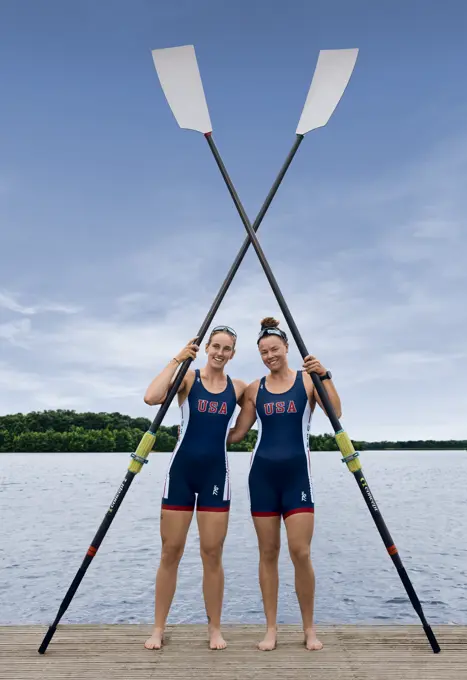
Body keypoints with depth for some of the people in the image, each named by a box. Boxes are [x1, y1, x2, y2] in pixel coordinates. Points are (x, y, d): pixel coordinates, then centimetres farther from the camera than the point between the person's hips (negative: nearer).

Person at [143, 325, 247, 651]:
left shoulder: (238, 388, 5)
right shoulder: (188, 377, -2)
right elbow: (151, 397, -20)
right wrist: (178, 359, -16)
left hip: (216, 474, 2)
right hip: (181, 471, -1)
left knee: (212, 554, 7)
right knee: (171, 551, 7)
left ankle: (215, 628, 24)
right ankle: (159, 628, 24)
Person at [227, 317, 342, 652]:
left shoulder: (308, 379, 0)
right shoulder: (255, 389, 6)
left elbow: (335, 413, -14)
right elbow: (237, 432, 9)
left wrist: (325, 376, -22)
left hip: (297, 474, -2)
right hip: (262, 474, 2)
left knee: (300, 552, -4)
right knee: (268, 553, 8)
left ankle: (309, 628, 18)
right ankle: (271, 628, 22)